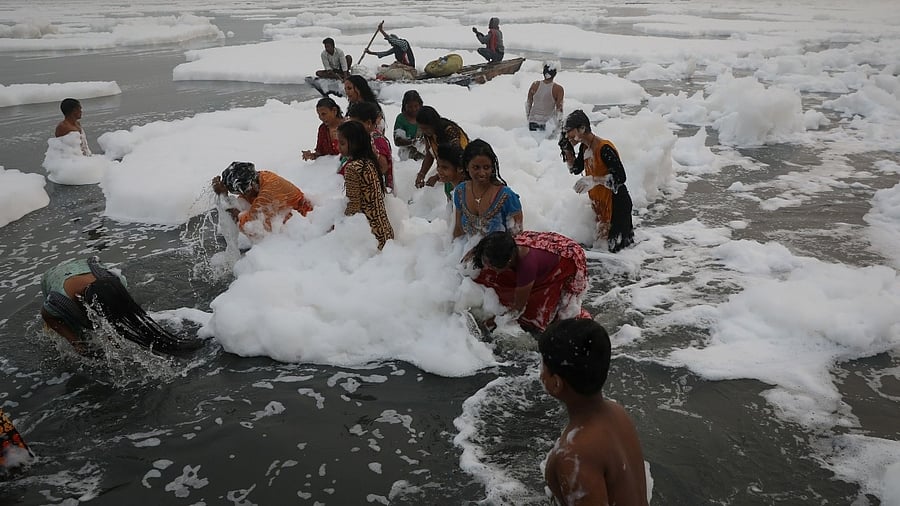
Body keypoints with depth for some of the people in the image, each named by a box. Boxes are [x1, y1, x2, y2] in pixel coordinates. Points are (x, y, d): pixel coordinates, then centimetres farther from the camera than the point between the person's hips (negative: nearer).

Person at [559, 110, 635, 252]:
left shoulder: (604, 148, -23)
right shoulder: (584, 147, 6)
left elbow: (620, 177, -26)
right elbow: (575, 169, 20)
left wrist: (594, 180, -32)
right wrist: (566, 148, 7)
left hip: (616, 202, -9)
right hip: (599, 203, 9)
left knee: (615, 246, -6)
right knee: (601, 239, 15)